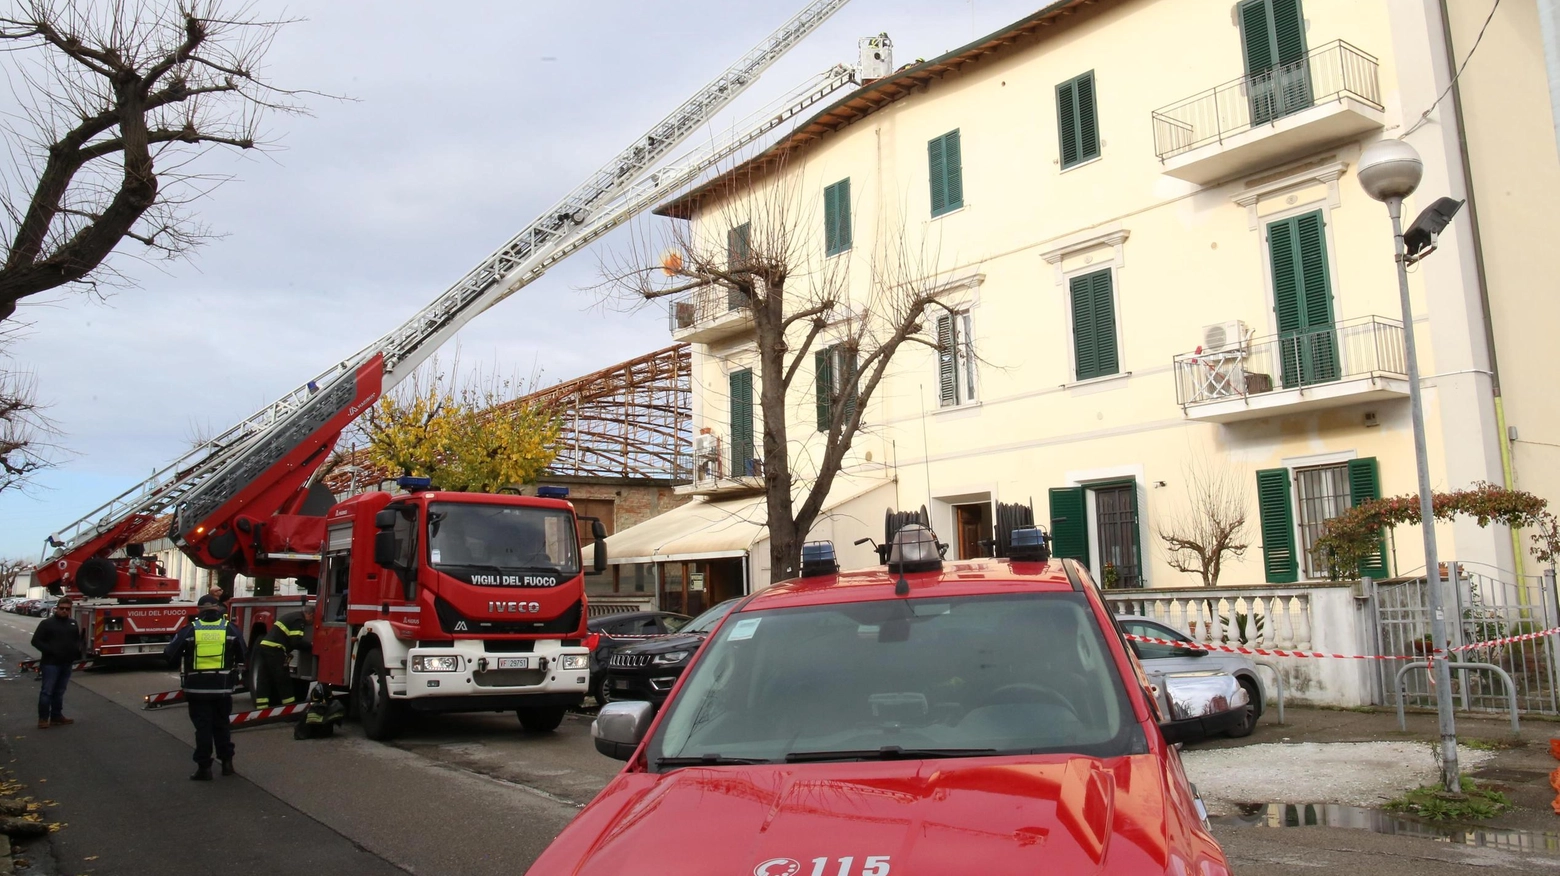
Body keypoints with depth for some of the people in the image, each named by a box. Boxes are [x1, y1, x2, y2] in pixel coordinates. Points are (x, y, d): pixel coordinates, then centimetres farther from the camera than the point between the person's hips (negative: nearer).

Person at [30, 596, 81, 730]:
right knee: (47, 691, -5)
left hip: (66, 663, 6)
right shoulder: (47, 623, -6)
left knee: (59, 692, 12)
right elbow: (36, 641, -8)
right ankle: (43, 718, 0)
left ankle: (56, 716, 18)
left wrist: (77, 650, 3)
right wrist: (50, 651, -19)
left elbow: (77, 639, 23)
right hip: (51, 663, -6)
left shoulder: (73, 623, 11)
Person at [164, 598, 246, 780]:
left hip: (197, 688, -1)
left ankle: (204, 767, 7)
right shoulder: (231, 629, 0)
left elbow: (169, 654, 0)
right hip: (222, 687, 1)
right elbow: (243, 656, 7)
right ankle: (227, 762, 20)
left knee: (203, 727, 5)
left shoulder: (189, 629, -4)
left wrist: (186, 654, 20)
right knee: (221, 725, 17)